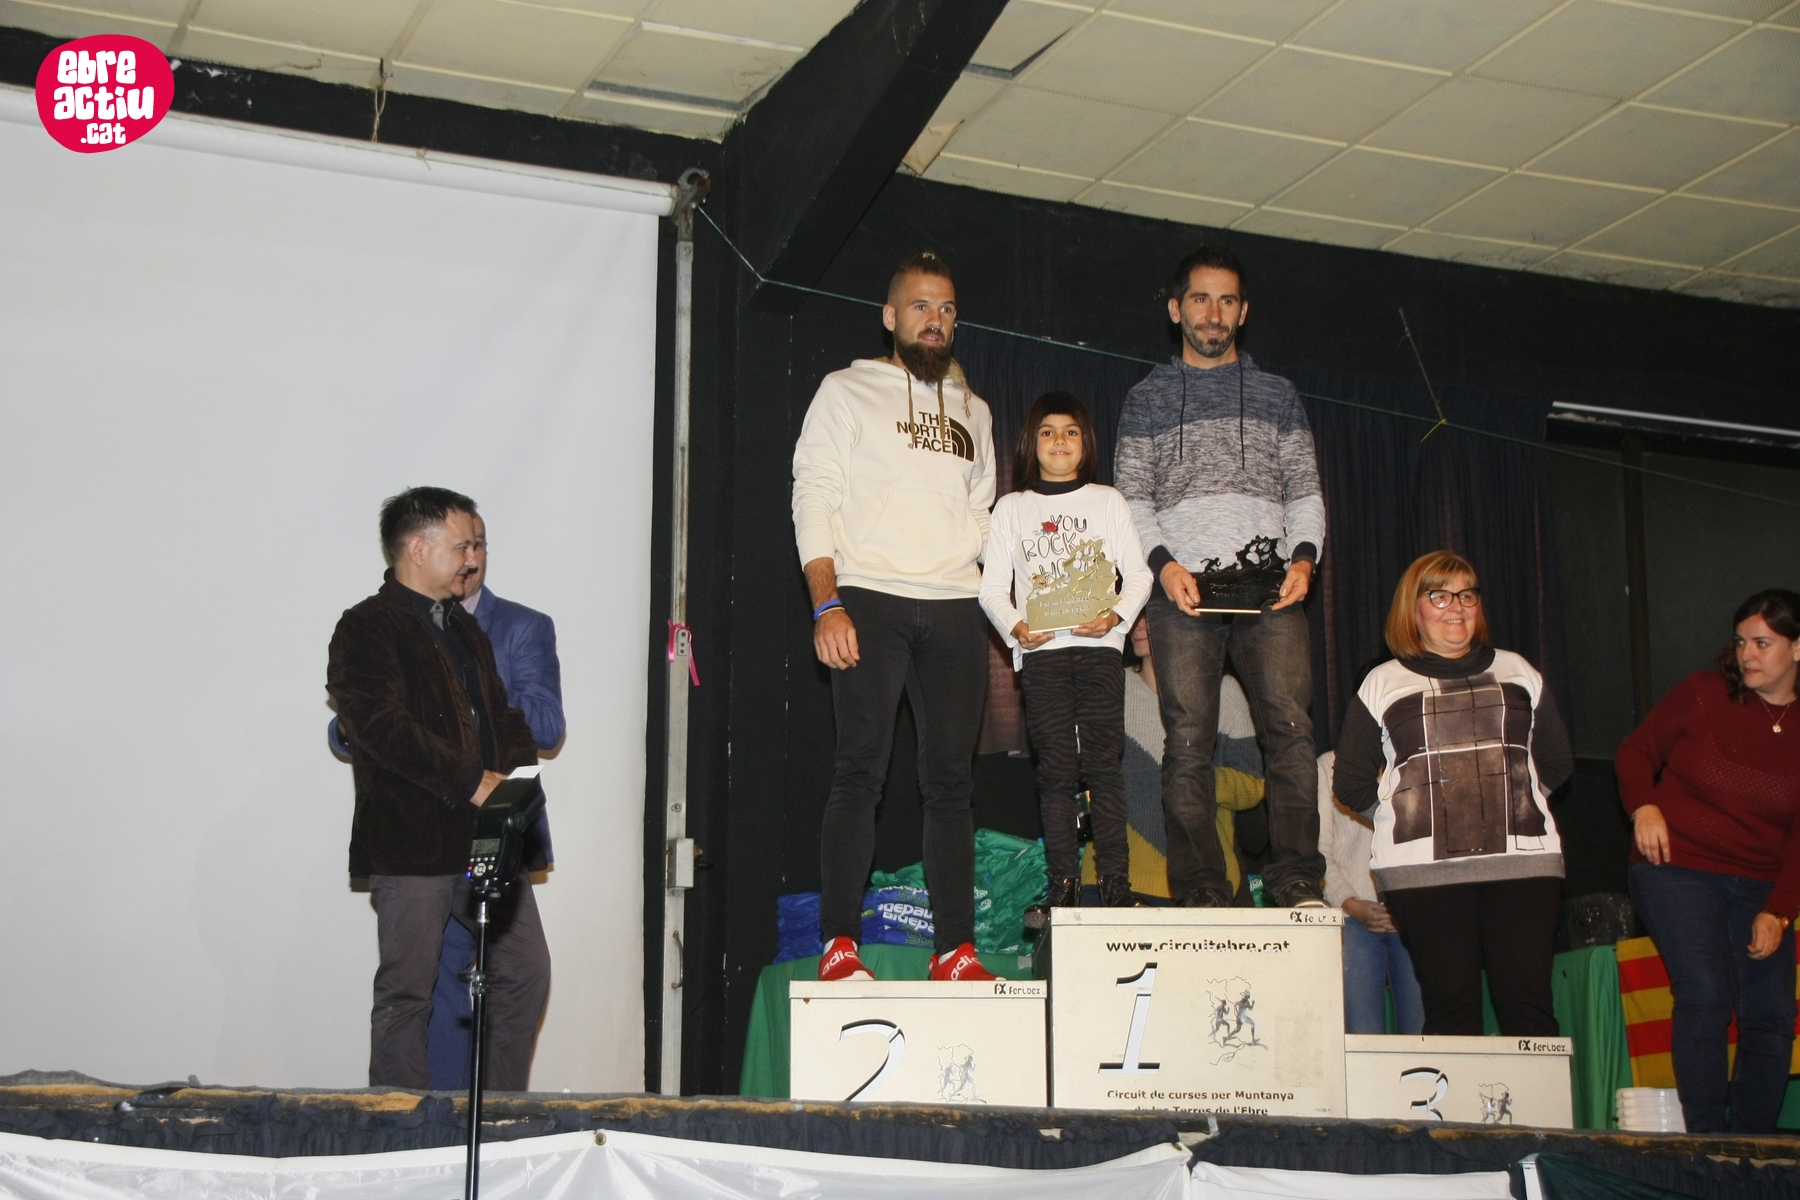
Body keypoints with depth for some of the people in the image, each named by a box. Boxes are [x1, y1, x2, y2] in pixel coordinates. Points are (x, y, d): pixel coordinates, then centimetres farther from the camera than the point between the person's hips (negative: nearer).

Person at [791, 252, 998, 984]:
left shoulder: (972, 410, 22)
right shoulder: (847, 392, 8)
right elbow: (814, 497, -1)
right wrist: (827, 604, -13)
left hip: (955, 608, 4)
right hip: (870, 600, -4)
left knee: (952, 779, 1)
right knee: (861, 771, -9)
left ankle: (955, 948, 1)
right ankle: (838, 944, -7)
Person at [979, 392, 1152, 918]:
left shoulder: (1107, 501, 13)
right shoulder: (1011, 508, 12)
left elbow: (1137, 574, 9)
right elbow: (992, 586, 9)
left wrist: (1115, 615, -9)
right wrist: (1016, 628, -10)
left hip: (1099, 645, 0)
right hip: (1040, 651, 0)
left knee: (1105, 764, -5)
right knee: (1056, 768, -2)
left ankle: (1116, 882, -3)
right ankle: (1062, 884, 1)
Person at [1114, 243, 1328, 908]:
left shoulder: (1276, 395, 21)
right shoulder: (1148, 397, 18)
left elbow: (1304, 490, 16)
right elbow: (1131, 497, 11)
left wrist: (1303, 554, -3)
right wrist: (1163, 562, -7)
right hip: (1182, 588, 0)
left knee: (1290, 727, -14)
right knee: (1188, 741, -7)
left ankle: (1296, 883, -14)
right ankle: (1201, 894, -6)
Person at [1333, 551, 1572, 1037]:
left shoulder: (1517, 673, 19)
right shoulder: (1382, 685, 12)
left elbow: (1556, 762, 21)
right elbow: (1352, 783, 10)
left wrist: (1512, 799, 11)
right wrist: (1408, 811, 4)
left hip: (1522, 859, 1)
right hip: (1423, 869, -1)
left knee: (1529, 1005, -6)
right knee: (1450, 1006, -4)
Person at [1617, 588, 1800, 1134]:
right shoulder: (1701, 694, -2)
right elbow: (1636, 752, 10)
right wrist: (1643, 807, -10)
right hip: (1677, 869, -3)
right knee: (1706, 992, -19)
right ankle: (1705, 1142, -14)